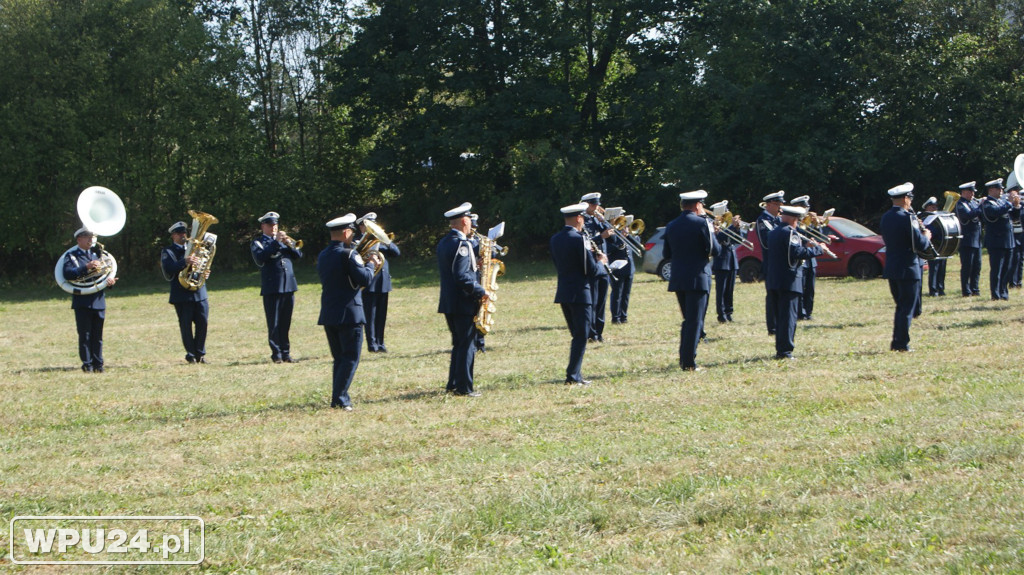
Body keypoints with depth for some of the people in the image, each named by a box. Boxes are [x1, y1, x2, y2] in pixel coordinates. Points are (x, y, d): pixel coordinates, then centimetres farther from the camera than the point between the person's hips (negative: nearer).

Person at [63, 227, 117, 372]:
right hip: (82, 302, -4)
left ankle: (98, 364, 8)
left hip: (99, 300, 4)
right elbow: (68, 273, -14)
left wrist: (110, 280, -5)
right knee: (85, 334, -4)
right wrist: (86, 267, -23)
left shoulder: (97, 254, 20)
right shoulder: (72, 256, 3)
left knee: (97, 335, 5)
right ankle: (87, 364, 1)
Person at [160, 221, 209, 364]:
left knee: (203, 323, 0)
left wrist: (205, 273, -2)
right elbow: (168, 269, -14)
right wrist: (184, 262, -27)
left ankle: (200, 353, 11)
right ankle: (191, 354, 7)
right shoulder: (168, 252, 3)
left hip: (200, 293, 4)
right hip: (182, 294, -4)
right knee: (186, 325, -2)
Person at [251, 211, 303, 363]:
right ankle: (276, 354, 0)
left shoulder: (284, 240, 20)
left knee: (285, 323, 8)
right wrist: (276, 242, -18)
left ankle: (286, 352, 13)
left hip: (288, 287, 5)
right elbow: (260, 258, -16)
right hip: (272, 288, -5)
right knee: (274, 324, -4)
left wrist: (290, 244, -9)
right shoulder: (258, 243, 5)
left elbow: (298, 255, 9)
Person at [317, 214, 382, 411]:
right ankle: (339, 398, -11)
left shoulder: (322, 256, 11)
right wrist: (371, 264, 0)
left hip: (328, 314, 7)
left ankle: (339, 398, 13)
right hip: (349, 313, -7)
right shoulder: (348, 254, -13)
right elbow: (365, 279, -19)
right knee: (350, 358, -3)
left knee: (339, 358, 14)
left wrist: (366, 264, 19)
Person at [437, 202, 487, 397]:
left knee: (459, 344, 17)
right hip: (463, 304, -9)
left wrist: (474, 264, 12)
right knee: (467, 345, -3)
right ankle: (464, 387, -2)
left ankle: (453, 384, 19)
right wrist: (481, 292, -15)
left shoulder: (443, 243, 12)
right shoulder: (461, 244, -17)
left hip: (448, 303, 9)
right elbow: (462, 277, -24)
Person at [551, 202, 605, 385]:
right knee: (581, 336, -2)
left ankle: (575, 373, 18)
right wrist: (601, 261, 6)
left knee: (577, 335, 17)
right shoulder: (580, 239, -15)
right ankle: (573, 375, -7)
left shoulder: (555, 239, 8)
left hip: (563, 293, 7)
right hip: (580, 293, -7)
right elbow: (592, 270, -15)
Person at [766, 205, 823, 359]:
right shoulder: (790, 232, -12)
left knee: (781, 316, 13)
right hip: (790, 281, -9)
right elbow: (797, 253, -23)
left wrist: (805, 245, 12)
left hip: (775, 281, 9)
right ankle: (785, 351, -11)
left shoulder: (774, 232, 17)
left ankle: (780, 349, 16)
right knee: (789, 316, -8)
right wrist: (817, 248, -12)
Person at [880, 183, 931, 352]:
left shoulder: (885, 218, 7)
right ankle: (902, 344, 1)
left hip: (891, 269, 7)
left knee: (900, 306, 17)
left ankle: (896, 342, 17)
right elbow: (920, 245, -19)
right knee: (907, 308, 1)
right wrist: (926, 236, 3)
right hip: (908, 269, -7)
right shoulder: (907, 218, -16)